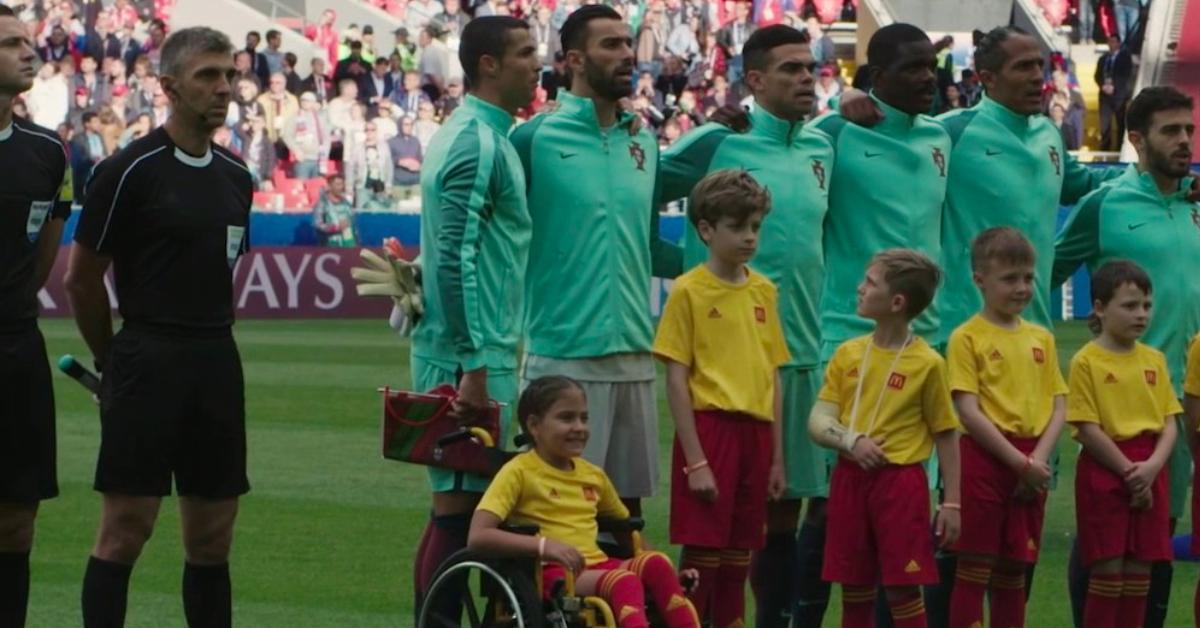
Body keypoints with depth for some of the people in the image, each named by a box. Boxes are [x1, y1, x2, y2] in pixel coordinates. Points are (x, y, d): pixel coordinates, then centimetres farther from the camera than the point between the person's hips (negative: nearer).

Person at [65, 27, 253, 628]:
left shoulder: (236, 177, 12)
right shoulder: (129, 171, -7)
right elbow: (81, 279, -2)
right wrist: (113, 361, 7)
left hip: (217, 366, 6)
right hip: (146, 366, -6)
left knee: (212, 538, 7)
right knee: (125, 530, -6)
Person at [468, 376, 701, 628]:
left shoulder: (593, 475, 19)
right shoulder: (519, 472, -1)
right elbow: (478, 537, -13)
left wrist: (668, 574, 12)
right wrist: (543, 545, -25)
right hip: (552, 574, -6)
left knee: (656, 564, -24)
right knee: (623, 581, -34)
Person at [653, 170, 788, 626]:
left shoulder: (764, 291, 11)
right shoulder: (689, 291, -5)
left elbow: (773, 377, 14)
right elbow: (676, 380, -7)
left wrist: (777, 456, 11)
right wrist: (694, 460, -12)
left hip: (755, 430, 5)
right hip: (710, 427, -5)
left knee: (738, 558, 10)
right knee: (702, 556, -5)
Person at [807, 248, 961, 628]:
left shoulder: (926, 363, -6)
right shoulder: (848, 354, 6)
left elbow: (946, 436, -1)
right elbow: (818, 422, 4)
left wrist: (951, 502, -3)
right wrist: (850, 441, -16)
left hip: (900, 482, -4)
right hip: (850, 479, 4)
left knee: (902, 588, -5)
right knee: (854, 589, 9)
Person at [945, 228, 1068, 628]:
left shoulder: (1041, 338, 12)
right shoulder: (968, 338, -4)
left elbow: (1059, 407, 9)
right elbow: (969, 412, -10)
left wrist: (1039, 459, -8)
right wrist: (1020, 463, -14)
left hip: (1031, 465, 5)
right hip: (985, 459, -5)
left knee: (1014, 569, 10)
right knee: (974, 567, -4)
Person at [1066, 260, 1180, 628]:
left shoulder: (1154, 360, 9)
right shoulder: (1087, 362, -7)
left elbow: (1170, 422, 6)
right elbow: (1087, 430, -11)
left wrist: (1152, 466, -11)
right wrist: (1129, 472, -13)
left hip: (1149, 473, 5)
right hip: (1103, 471, -5)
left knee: (1139, 573, 7)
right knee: (1108, 571, -5)